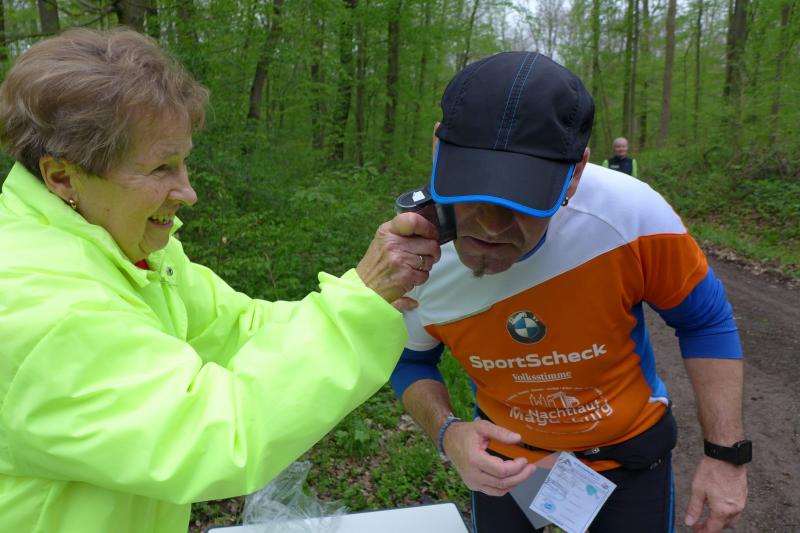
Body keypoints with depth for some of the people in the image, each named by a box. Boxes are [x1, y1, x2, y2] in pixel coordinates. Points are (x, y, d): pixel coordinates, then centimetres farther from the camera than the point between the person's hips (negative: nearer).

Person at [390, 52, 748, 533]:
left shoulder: (632, 215, -31)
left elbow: (705, 320, -11)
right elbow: (411, 361, -6)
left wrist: (726, 452, -12)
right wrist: (448, 434, -24)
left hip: (629, 451, -1)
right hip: (504, 457, 2)